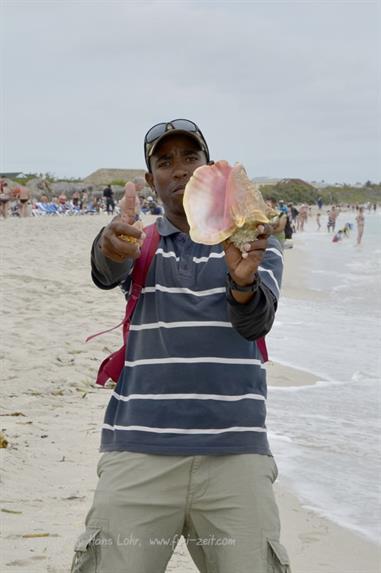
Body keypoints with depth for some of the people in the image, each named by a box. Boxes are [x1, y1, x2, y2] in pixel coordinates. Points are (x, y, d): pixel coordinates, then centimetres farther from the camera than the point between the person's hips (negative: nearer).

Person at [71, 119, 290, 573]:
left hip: (234, 454, 0)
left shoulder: (254, 242, 9)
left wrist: (243, 279, -32)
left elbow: (255, 322, -9)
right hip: (139, 452, 1)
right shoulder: (139, 242, 11)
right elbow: (107, 272, -13)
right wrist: (111, 246, -37)